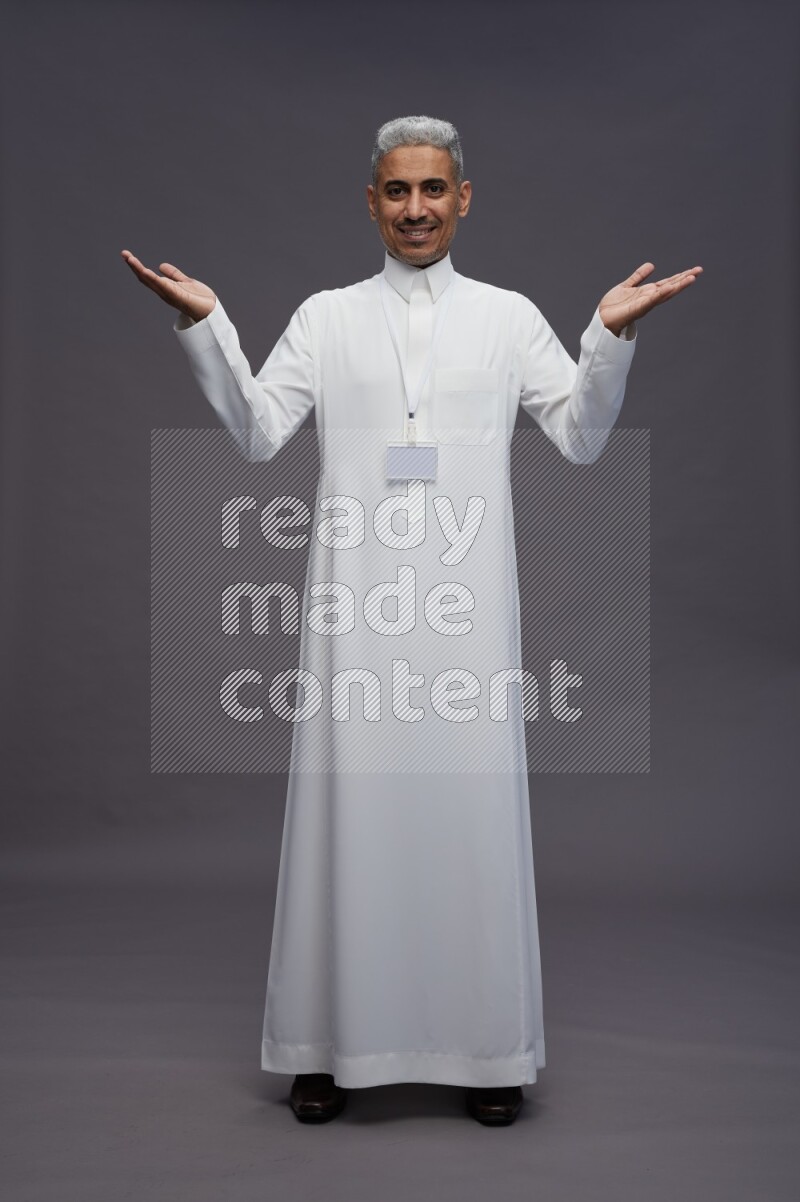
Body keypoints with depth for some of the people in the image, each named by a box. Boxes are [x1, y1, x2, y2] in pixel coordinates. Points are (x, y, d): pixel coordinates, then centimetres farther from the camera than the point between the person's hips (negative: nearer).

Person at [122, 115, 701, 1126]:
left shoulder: (509, 316, 13)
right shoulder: (324, 317, 13)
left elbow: (581, 438, 8)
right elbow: (257, 432, 4)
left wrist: (612, 334, -4)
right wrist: (204, 325, -5)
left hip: (465, 601, 0)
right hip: (356, 603, 0)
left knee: (472, 799, 0)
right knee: (350, 802, 1)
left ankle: (487, 1045, 15)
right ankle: (334, 1042, 15)